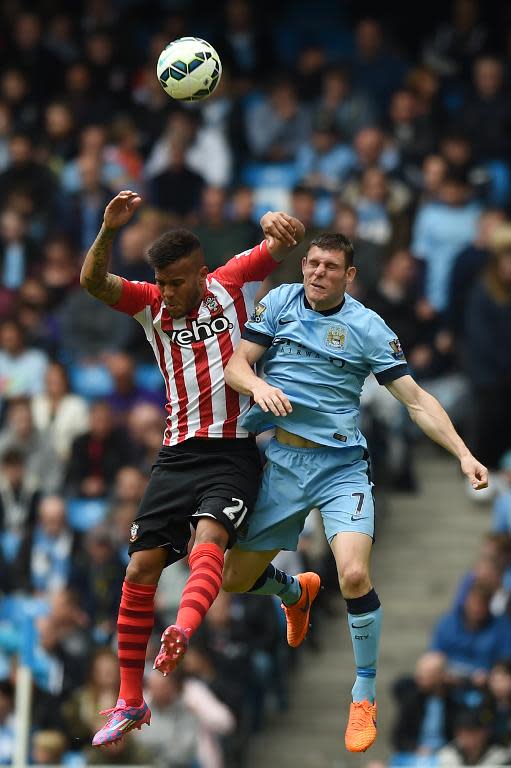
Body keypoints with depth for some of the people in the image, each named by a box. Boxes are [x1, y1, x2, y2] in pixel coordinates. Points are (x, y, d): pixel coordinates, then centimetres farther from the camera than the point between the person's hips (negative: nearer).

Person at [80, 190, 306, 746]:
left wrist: (276, 223, -26)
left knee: (209, 536, -29)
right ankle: (129, 701, 7)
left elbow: (285, 243, -1)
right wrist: (109, 231, -25)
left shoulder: (231, 285, 3)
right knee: (141, 568, -2)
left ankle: (182, 631, -56)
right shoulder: (152, 305, 8)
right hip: (178, 452, 3)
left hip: (233, 454, -3)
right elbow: (93, 282, -6)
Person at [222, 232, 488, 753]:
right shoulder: (279, 303, 3)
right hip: (280, 461, 3)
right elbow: (236, 364, 1)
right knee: (235, 579, 7)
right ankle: (298, 592, 44)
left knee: (354, 576, -23)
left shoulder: (367, 327, -3)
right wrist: (257, 385, -23)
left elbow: (415, 399, -2)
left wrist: (464, 455, -13)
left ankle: (365, 696, -5)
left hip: (341, 465, -3)